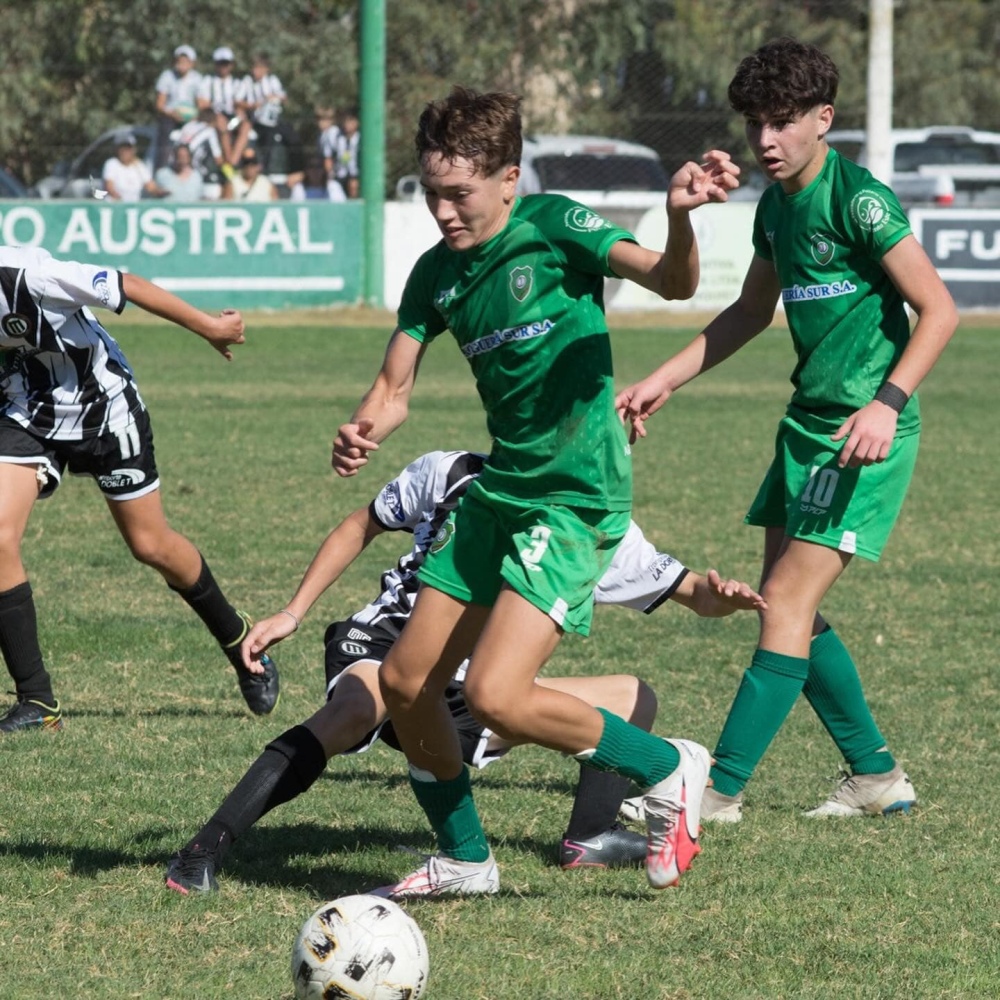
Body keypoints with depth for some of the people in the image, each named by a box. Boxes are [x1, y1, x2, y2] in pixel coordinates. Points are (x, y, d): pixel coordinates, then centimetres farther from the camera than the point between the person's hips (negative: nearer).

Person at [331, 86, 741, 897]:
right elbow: (395, 388, 9)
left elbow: (670, 281, -25)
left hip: (577, 498, -8)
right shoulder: (437, 273, 7)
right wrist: (362, 431, -14)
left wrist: (681, 218, -47)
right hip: (500, 489, 8)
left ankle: (667, 769, 2)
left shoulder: (552, 227, -13)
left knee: (497, 697, -19)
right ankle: (465, 859, 27)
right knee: (405, 682, 9)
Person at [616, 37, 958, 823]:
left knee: (787, 600, -12)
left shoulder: (858, 200, -16)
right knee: (789, 607, 10)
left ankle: (723, 789, -11)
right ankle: (877, 776, 21)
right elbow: (752, 312, 26)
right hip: (808, 423, 9)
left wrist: (887, 402, -28)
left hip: (865, 433, -9)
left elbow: (938, 309, -17)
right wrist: (665, 380, 20)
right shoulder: (776, 206, 10)